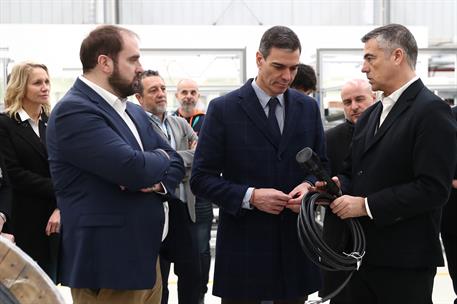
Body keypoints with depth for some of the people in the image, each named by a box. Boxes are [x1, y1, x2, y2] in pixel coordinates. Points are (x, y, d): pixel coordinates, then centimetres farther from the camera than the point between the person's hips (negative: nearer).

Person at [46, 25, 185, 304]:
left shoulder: (134, 112, 14)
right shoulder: (74, 111, -16)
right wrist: (160, 159, -3)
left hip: (146, 258, 9)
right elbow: (133, 168, -25)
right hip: (108, 266, -9)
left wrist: (160, 182, -7)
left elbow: (176, 163, 16)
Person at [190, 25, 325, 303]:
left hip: (295, 242, 4)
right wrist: (249, 196, -18)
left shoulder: (308, 107, 8)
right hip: (244, 245, -3)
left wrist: (309, 185, -7)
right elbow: (202, 178, -5)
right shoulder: (224, 109, -4)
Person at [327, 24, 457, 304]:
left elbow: (433, 189, -19)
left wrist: (366, 205, -17)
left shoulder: (432, 111, -11)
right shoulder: (370, 115, 16)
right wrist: (338, 186, -4)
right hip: (363, 254, 8)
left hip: (405, 260, -8)